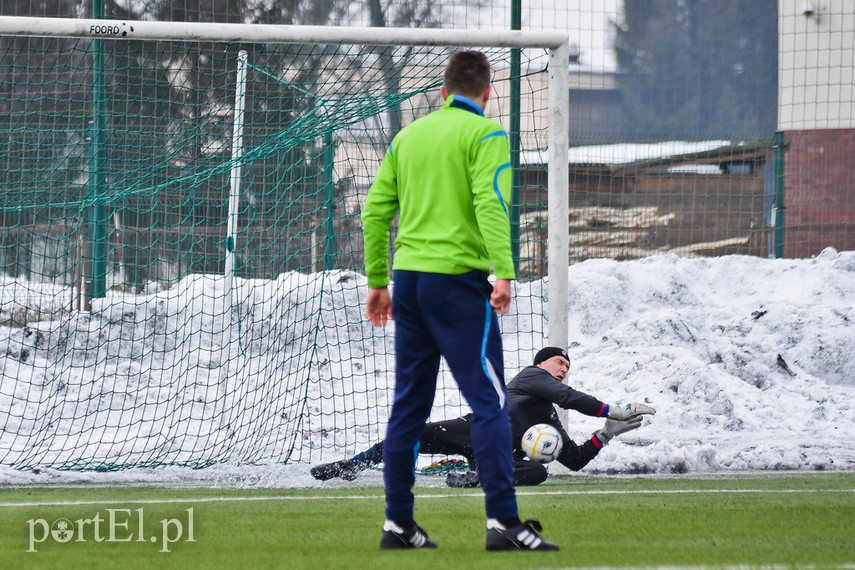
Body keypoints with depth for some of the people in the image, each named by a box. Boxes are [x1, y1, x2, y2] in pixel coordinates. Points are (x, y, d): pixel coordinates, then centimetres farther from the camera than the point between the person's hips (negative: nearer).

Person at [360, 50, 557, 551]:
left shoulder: (409, 135, 15)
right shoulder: (486, 134, -2)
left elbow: (376, 211, 14)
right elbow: (490, 203, -16)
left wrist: (377, 281, 19)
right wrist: (504, 273, -22)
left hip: (409, 277, 6)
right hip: (457, 278, -6)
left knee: (409, 406, 11)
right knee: (490, 402, -6)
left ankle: (398, 523, 12)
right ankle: (503, 521, -13)